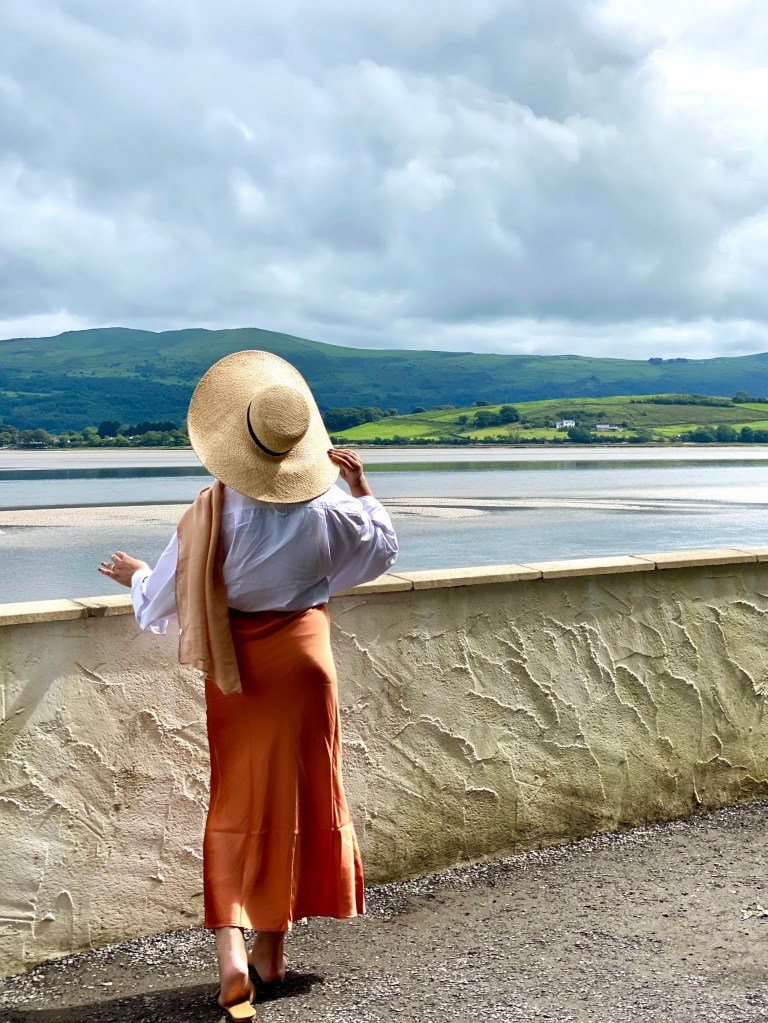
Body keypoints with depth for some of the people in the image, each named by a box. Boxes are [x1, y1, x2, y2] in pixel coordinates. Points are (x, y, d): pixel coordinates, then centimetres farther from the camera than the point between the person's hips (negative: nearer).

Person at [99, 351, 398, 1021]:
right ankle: (272, 949, 25)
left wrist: (134, 576, 17)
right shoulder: (327, 511, -9)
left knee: (233, 803, 8)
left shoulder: (213, 511, -14)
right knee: (294, 800, 13)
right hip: (300, 662, 1)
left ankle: (231, 947, -6)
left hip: (233, 668, -1)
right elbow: (382, 550, 11)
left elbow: (161, 602, -4)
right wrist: (360, 489, 19)